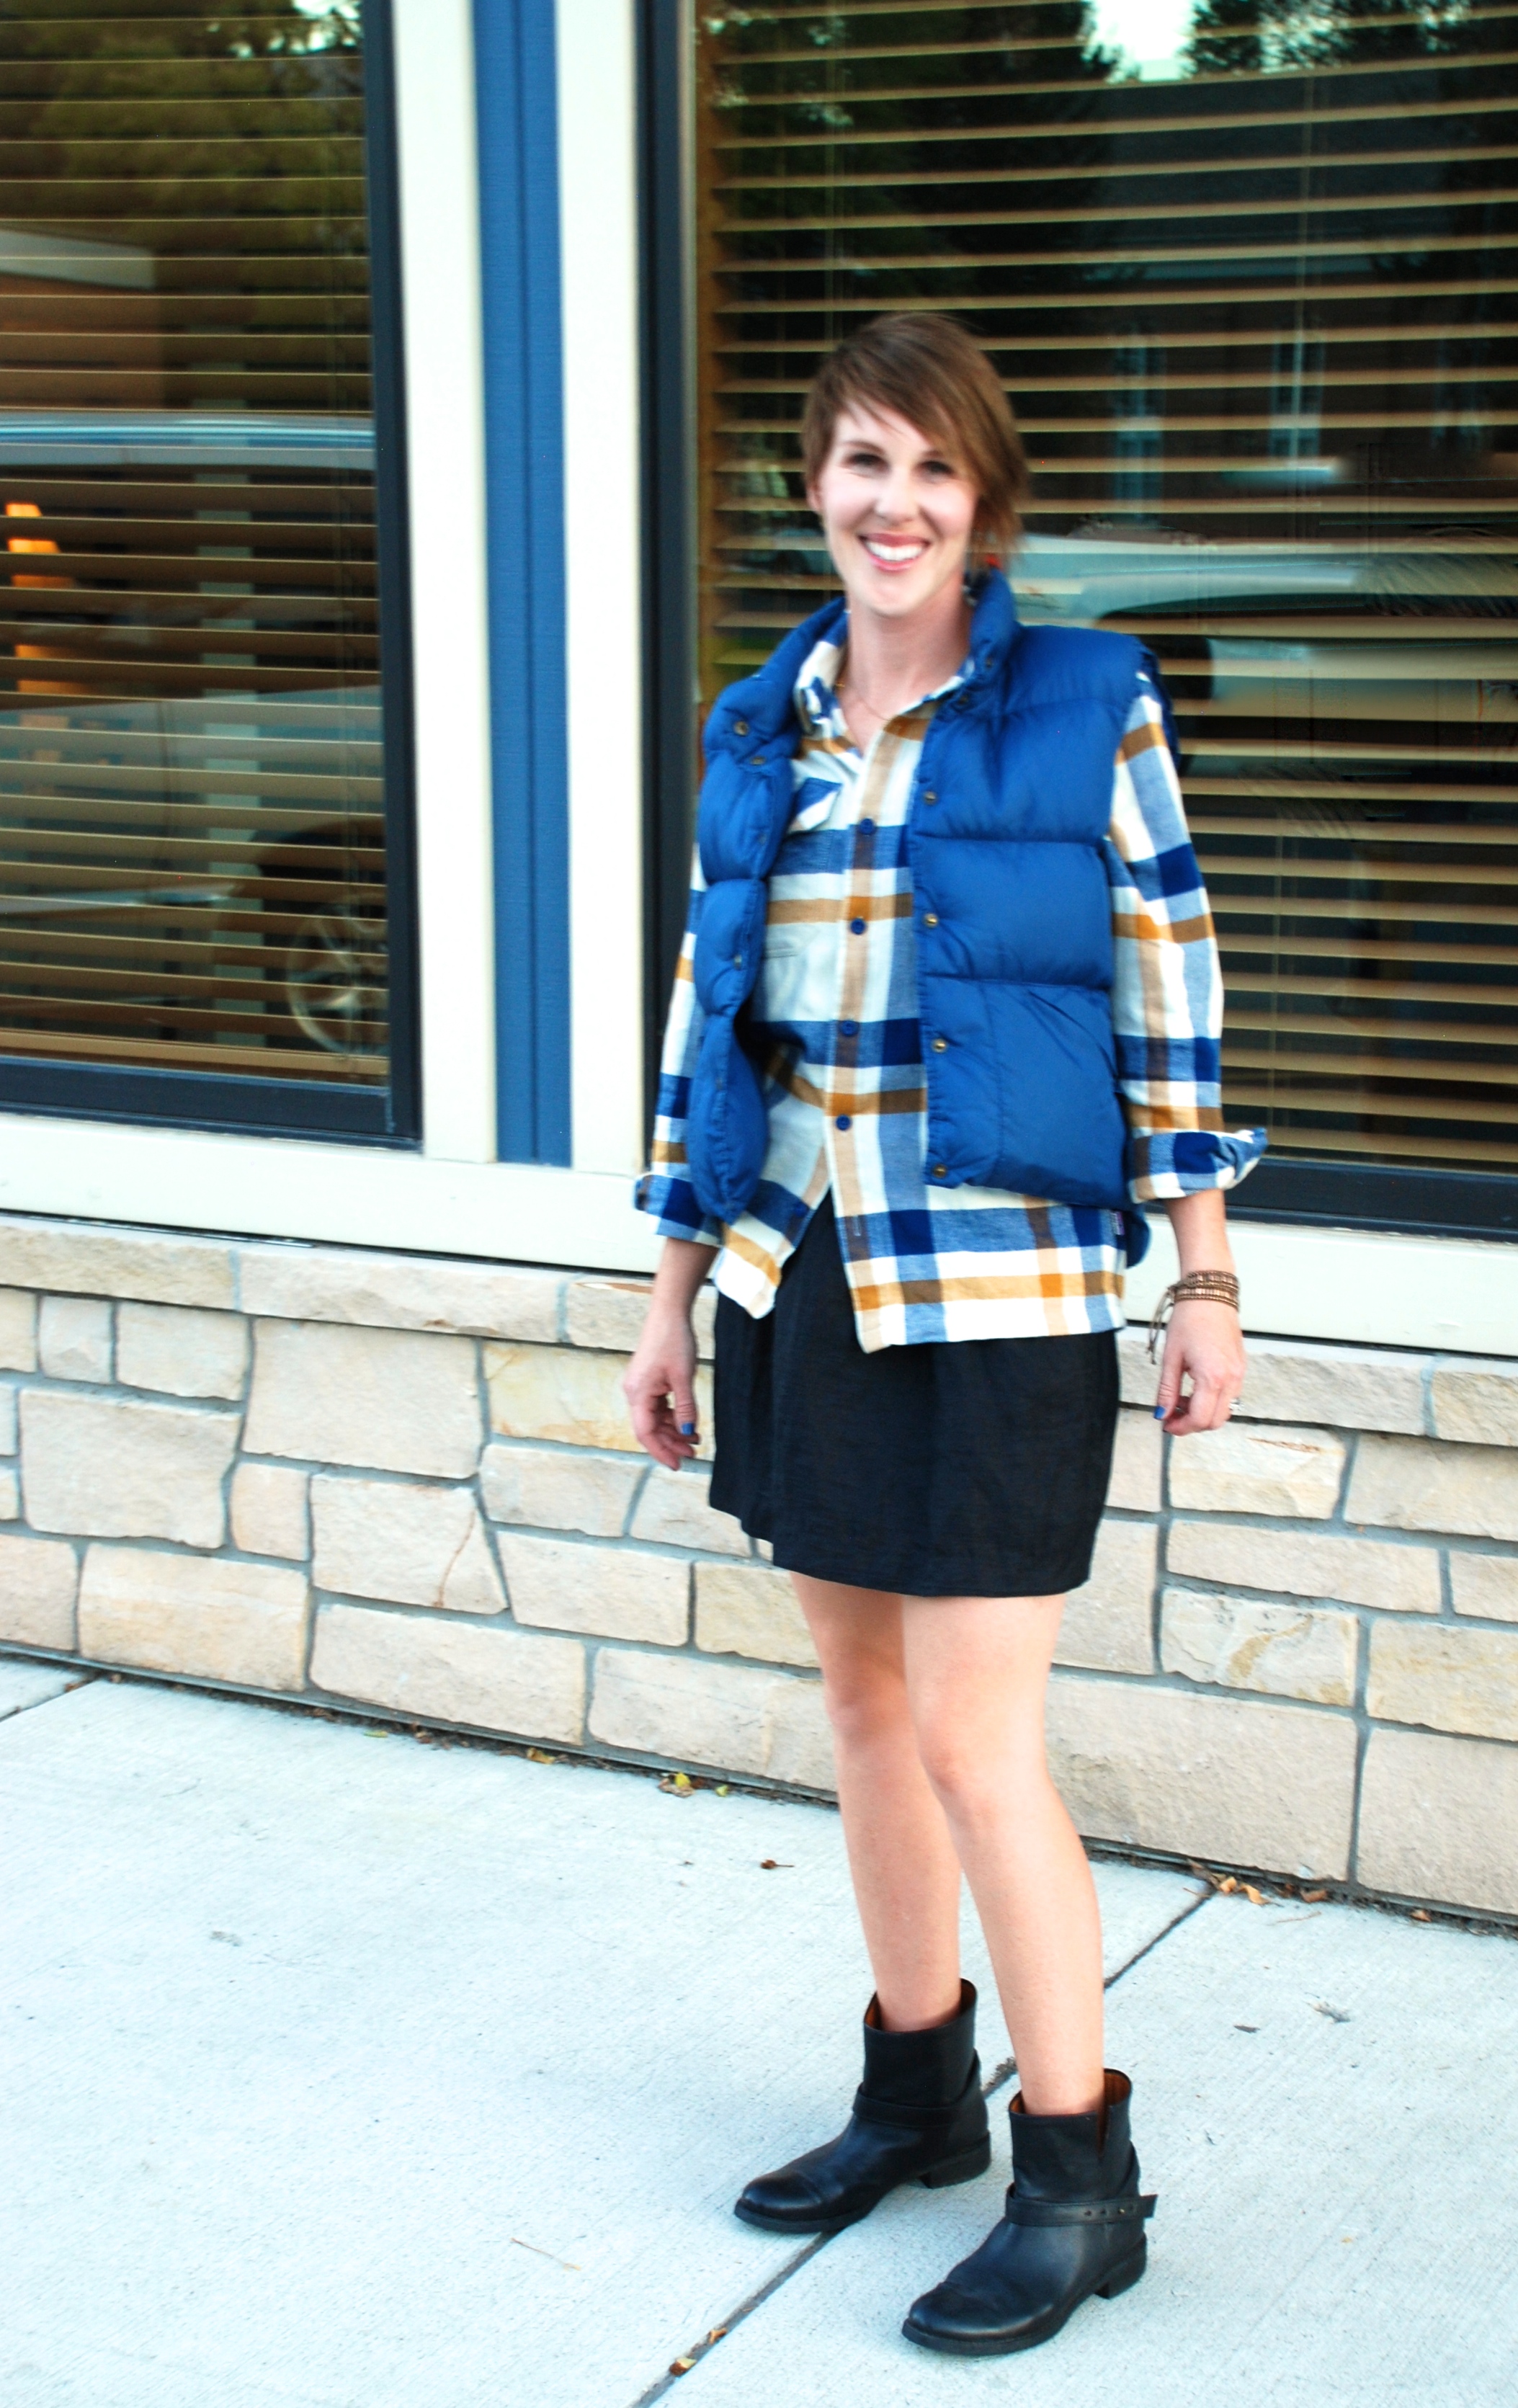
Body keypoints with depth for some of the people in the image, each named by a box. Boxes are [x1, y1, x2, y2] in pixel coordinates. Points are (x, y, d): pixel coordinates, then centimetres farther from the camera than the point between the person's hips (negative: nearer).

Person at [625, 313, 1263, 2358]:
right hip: (800, 1277, 5)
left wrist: (1207, 1282, -4)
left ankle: (1080, 2181, 10)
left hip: (997, 1291, -5)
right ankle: (918, 2090, 31)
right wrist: (674, 1299, 14)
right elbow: (708, 1018, 13)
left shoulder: (1089, 707, -4)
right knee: (864, 1701, 14)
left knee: (976, 1740, -5)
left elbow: (1171, 1000, -3)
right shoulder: (759, 730, 9)